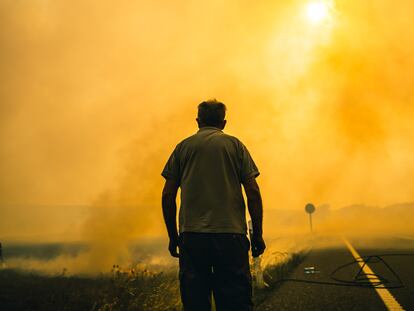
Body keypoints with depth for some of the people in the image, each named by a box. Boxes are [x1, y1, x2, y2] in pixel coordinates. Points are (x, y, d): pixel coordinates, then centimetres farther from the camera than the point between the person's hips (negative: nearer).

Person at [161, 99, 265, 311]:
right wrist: (258, 234, 7)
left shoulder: (183, 146, 12)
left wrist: (173, 237, 16)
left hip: (192, 236, 1)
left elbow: (167, 195, 9)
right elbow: (253, 192, 2)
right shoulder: (234, 144, 10)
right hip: (231, 233, -1)